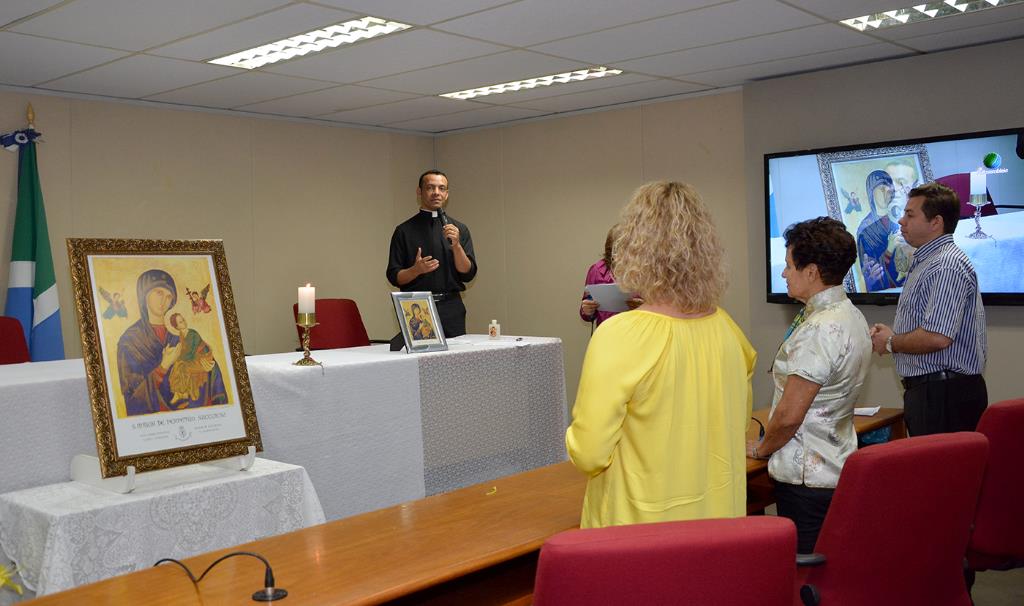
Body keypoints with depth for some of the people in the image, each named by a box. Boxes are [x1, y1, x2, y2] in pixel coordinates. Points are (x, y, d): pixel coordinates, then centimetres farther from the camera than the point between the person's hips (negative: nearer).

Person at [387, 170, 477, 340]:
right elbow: (394, 276, 1)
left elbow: (468, 274, 0)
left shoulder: (459, 229, 7)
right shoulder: (404, 231, 3)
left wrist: (456, 245, -14)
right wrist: (417, 270, -18)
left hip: (451, 309, 2)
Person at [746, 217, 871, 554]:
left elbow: (789, 415, -20)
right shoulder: (853, 317, 9)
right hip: (839, 469, 10)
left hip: (805, 477, -10)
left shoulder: (819, 330, -21)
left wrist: (761, 448, -3)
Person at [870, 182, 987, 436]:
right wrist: (893, 333, 8)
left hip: (944, 394, -10)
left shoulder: (947, 267, -17)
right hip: (928, 388, 10)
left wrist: (891, 343, -11)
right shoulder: (925, 261, 17)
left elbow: (937, 337, -27)